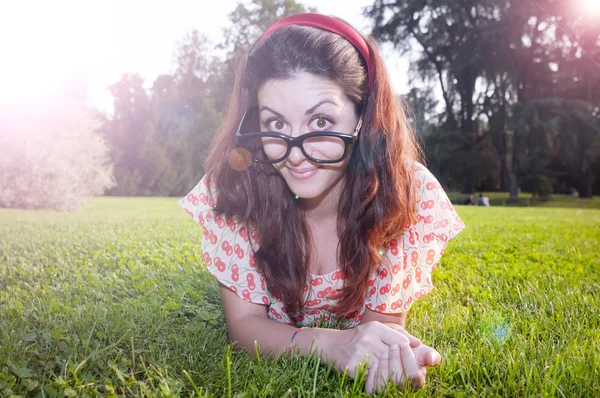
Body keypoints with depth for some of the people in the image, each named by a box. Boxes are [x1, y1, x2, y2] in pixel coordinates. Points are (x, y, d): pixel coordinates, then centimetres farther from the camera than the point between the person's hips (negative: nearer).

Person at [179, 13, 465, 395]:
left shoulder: (411, 191, -33)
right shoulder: (233, 185, -32)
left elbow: (385, 321, -24)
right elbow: (245, 322, -27)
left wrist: (393, 350, -49)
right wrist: (332, 344, -47)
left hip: (358, 331, 2)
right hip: (272, 335, -1)